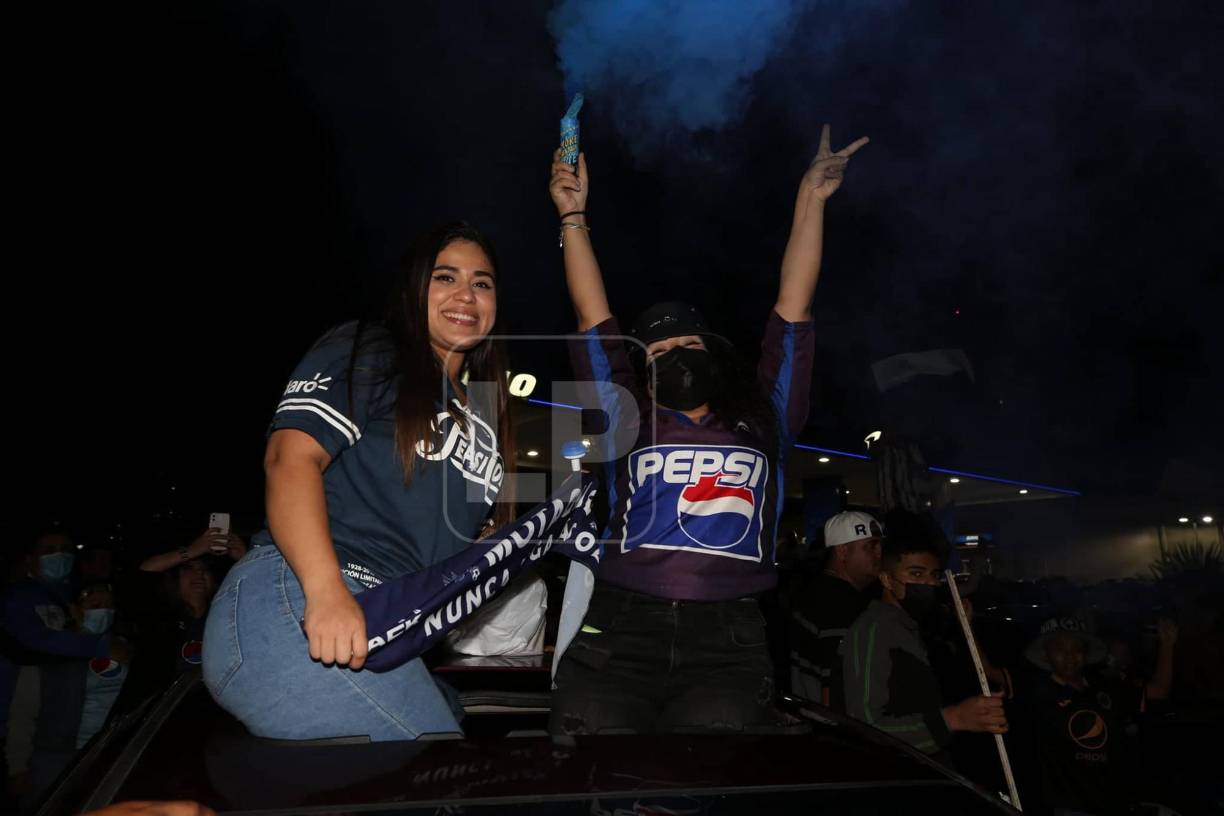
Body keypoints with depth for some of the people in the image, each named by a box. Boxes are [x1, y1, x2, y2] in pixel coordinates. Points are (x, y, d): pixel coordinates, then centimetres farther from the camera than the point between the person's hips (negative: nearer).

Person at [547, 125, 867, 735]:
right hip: (620, 630, 0)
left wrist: (811, 200, 22)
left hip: (728, 642, 0)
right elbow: (595, 318, 19)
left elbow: (792, 309, 20)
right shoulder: (631, 422, 19)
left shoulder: (763, 423, 20)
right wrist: (572, 215, 19)